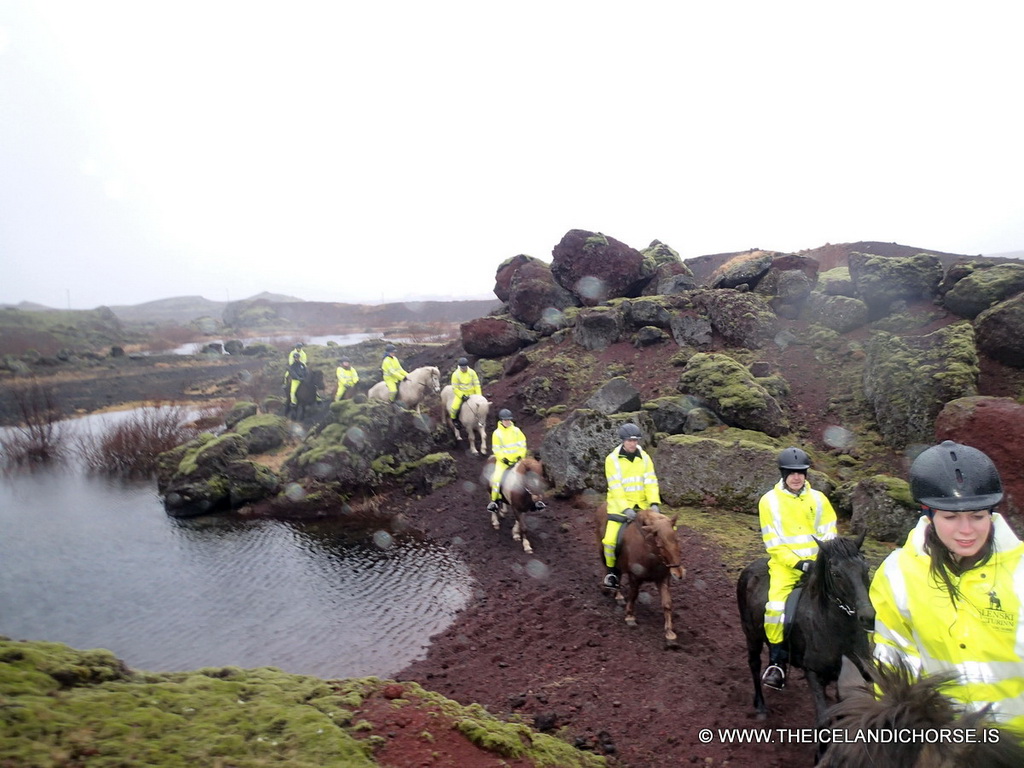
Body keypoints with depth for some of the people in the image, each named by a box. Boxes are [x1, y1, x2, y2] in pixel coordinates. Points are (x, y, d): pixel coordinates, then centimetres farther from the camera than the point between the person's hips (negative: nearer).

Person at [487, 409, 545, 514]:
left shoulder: (516, 430, 4)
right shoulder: (497, 433, -2)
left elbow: (522, 444, 7)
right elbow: (496, 449, -2)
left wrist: (520, 456, -6)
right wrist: (504, 459, -14)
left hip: (517, 459, 2)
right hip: (503, 460, -2)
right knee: (497, 478, -21)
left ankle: (535, 500, 2)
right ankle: (494, 500, -4)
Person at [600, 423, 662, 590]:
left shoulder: (644, 457, 2)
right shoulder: (612, 459, -10)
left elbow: (651, 482, -2)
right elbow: (615, 487, -15)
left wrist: (654, 503, -16)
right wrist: (625, 509, -24)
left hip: (642, 504, 4)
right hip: (620, 504, -4)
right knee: (610, 539, -19)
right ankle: (612, 572, 7)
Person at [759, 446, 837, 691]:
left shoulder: (818, 499, 6)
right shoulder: (769, 501, -1)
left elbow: (828, 535, 7)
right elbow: (773, 542, -3)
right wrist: (796, 562, -14)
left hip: (816, 561, 3)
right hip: (784, 562, -3)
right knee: (776, 605, -22)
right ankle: (777, 663, -8)